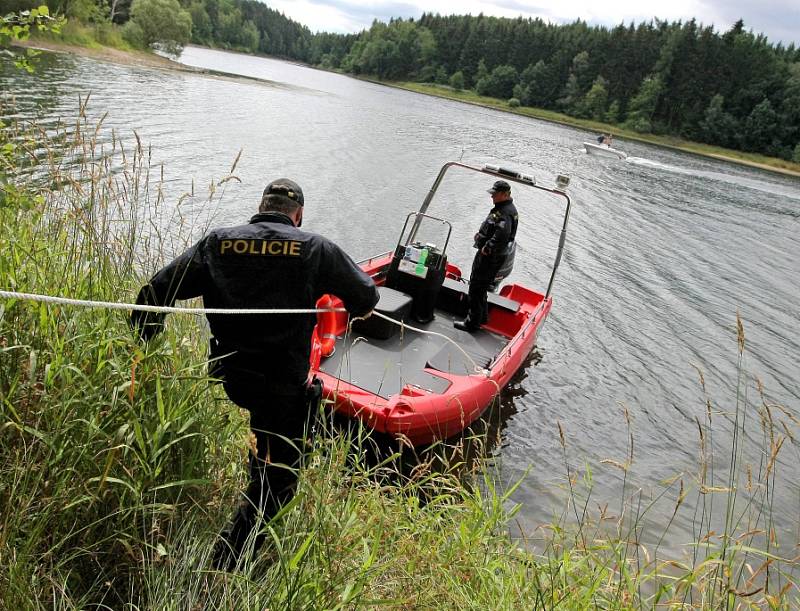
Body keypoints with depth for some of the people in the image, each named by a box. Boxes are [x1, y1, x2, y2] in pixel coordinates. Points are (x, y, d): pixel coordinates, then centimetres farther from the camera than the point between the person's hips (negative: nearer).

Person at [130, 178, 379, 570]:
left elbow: (154, 294, -2)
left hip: (227, 378, 4)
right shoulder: (316, 249, -6)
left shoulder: (216, 243, 0)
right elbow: (366, 299, 5)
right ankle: (225, 564, 6)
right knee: (276, 479, 11)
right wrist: (355, 308, 28)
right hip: (283, 386, -4)